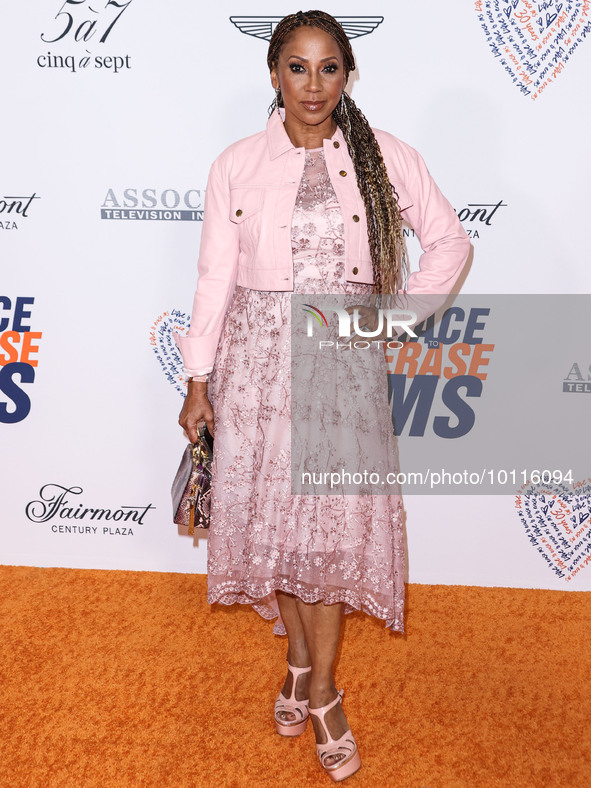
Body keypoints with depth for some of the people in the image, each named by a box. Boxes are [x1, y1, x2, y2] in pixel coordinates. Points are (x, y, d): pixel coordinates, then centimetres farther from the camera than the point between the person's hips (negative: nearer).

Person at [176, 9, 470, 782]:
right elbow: (215, 277, 2)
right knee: (270, 511, 8)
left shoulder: (386, 157, 1)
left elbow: (451, 242, 7)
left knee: (336, 520, 1)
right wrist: (198, 382, 1)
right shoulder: (237, 165, 2)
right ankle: (299, 654, 32)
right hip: (260, 362, 1)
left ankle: (322, 688, 19)